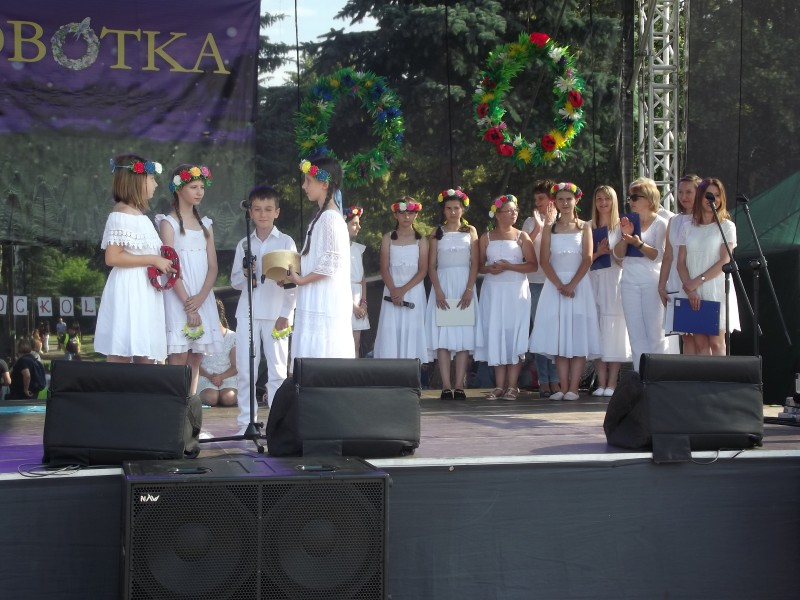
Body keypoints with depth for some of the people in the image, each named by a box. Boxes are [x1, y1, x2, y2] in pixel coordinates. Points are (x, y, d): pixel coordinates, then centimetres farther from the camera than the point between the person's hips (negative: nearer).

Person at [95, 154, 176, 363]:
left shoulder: (139, 215, 18)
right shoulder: (122, 214, -9)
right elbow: (112, 257, -19)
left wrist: (162, 265, 11)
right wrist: (153, 260, -15)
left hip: (145, 293, 10)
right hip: (128, 293, -9)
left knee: (146, 360, 6)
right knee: (121, 359, -9)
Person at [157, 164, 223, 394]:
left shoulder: (205, 225, 15)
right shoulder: (169, 223, 0)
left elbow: (212, 267, 7)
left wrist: (200, 297, -10)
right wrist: (188, 304, -16)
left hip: (203, 297, 5)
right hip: (178, 297, -5)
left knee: (196, 360, 4)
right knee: (179, 358, -11)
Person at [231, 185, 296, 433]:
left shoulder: (286, 242, 4)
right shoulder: (244, 244, 11)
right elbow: (234, 281, 12)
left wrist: (285, 315, -5)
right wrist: (245, 274, -11)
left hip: (276, 314, -2)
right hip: (247, 313, 2)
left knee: (277, 370, -1)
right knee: (245, 370, 1)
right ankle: (245, 423, 7)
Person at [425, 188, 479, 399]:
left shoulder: (470, 231, 9)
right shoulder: (437, 234, 9)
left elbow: (475, 263, 2)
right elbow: (431, 266, 4)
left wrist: (469, 290, -10)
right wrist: (438, 292, -9)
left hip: (464, 286, 0)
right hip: (443, 285, 0)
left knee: (464, 335, -4)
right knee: (443, 336, -6)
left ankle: (459, 385, -5)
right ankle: (446, 386, -8)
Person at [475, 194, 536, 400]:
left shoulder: (521, 236, 3)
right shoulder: (486, 237, 8)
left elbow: (533, 265, -4)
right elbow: (479, 265, 11)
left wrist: (510, 266, -15)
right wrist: (490, 268, -10)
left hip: (516, 291, -2)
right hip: (493, 291, 2)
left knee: (514, 335, -3)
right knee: (495, 335, 0)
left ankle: (512, 385, -1)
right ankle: (499, 385, 4)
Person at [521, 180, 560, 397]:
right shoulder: (530, 222, 10)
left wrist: (550, 223, -5)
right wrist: (538, 227, -8)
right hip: (536, 282, 0)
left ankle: (555, 380, 3)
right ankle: (544, 381, 2)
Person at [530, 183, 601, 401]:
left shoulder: (584, 227, 5)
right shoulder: (549, 229, 9)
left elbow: (587, 259, -4)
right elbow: (545, 261, 0)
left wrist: (572, 285, -15)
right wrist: (559, 285, -13)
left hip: (579, 284, -1)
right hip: (555, 284, 2)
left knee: (578, 336, -5)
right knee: (558, 336, -1)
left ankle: (573, 388, -5)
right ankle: (563, 387, 1)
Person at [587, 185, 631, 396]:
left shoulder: (621, 228, 4)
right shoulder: (588, 228, 12)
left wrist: (610, 251, -17)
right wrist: (598, 252, -10)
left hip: (614, 281, -3)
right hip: (594, 282, 3)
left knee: (614, 331, -5)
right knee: (596, 331, 0)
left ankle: (612, 384, -3)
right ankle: (601, 383, 3)